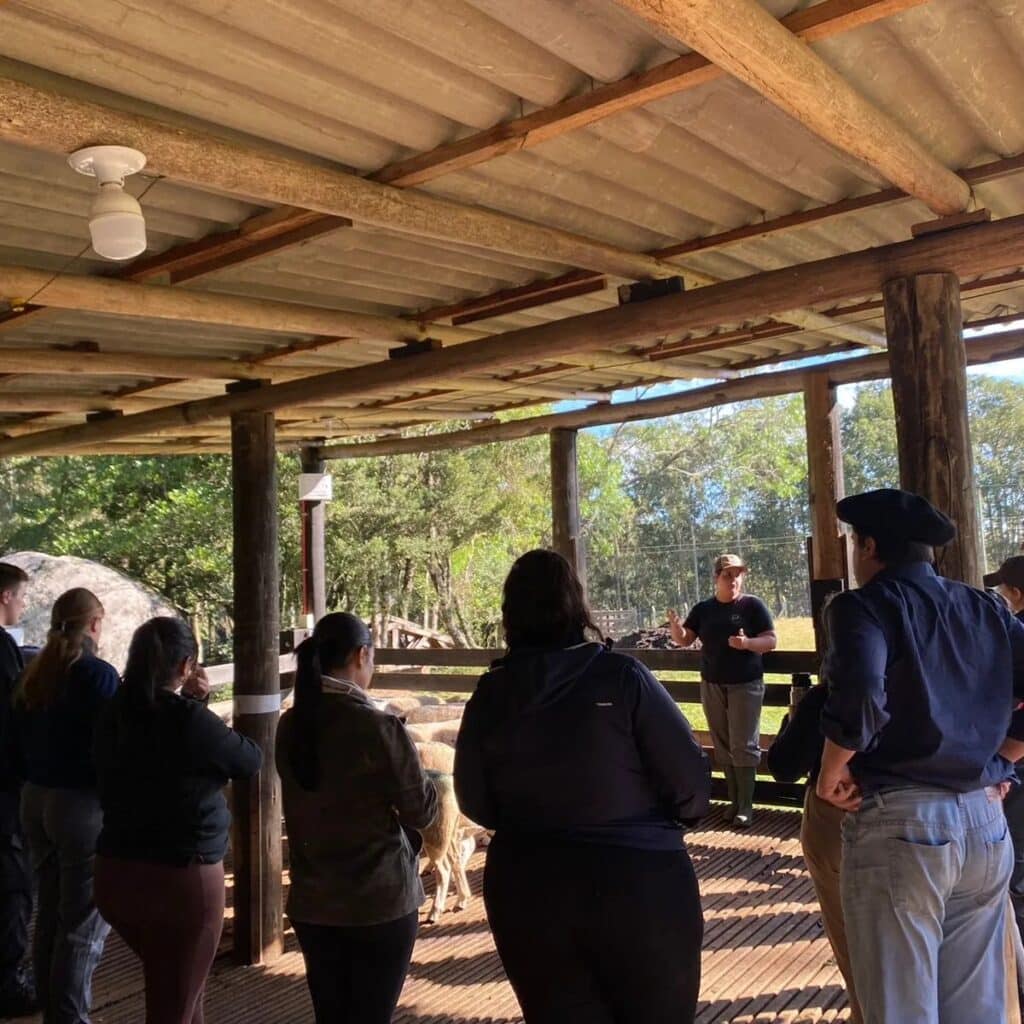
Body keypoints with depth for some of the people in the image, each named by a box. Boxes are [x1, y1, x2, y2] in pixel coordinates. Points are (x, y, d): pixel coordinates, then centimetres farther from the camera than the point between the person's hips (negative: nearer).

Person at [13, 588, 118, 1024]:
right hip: (83, 805, -8)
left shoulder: (33, 673, 7)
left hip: (35, 801, 8)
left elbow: (20, 745, 12)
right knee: (84, 924, 2)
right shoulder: (97, 674, -16)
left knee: (49, 915, 18)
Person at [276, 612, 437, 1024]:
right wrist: (414, 769, 7)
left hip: (311, 902, 5)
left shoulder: (290, 726, -2)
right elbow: (422, 811, -11)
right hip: (382, 902, -5)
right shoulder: (379, 727, -19)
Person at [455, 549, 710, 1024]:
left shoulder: (489, 695, -5)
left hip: (527, 890, 3)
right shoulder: (621, 676, -14)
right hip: (639, 883, -2)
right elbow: (691, 782, -12)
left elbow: (475, 804, 4)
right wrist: (662, 820, 9)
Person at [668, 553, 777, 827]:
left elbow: (771, 641, -7)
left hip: (745, 685, -4)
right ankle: (734, 800, 17)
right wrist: (674, 624, -18)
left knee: (743, 746, -3)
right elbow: (684, 640, 3)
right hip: (712, 686, 4)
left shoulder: (752, 605, -5)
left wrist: (747, 643, -26)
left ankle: (746, 806, 4)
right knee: (723, 746, 8)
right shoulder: (703, 609, 6)